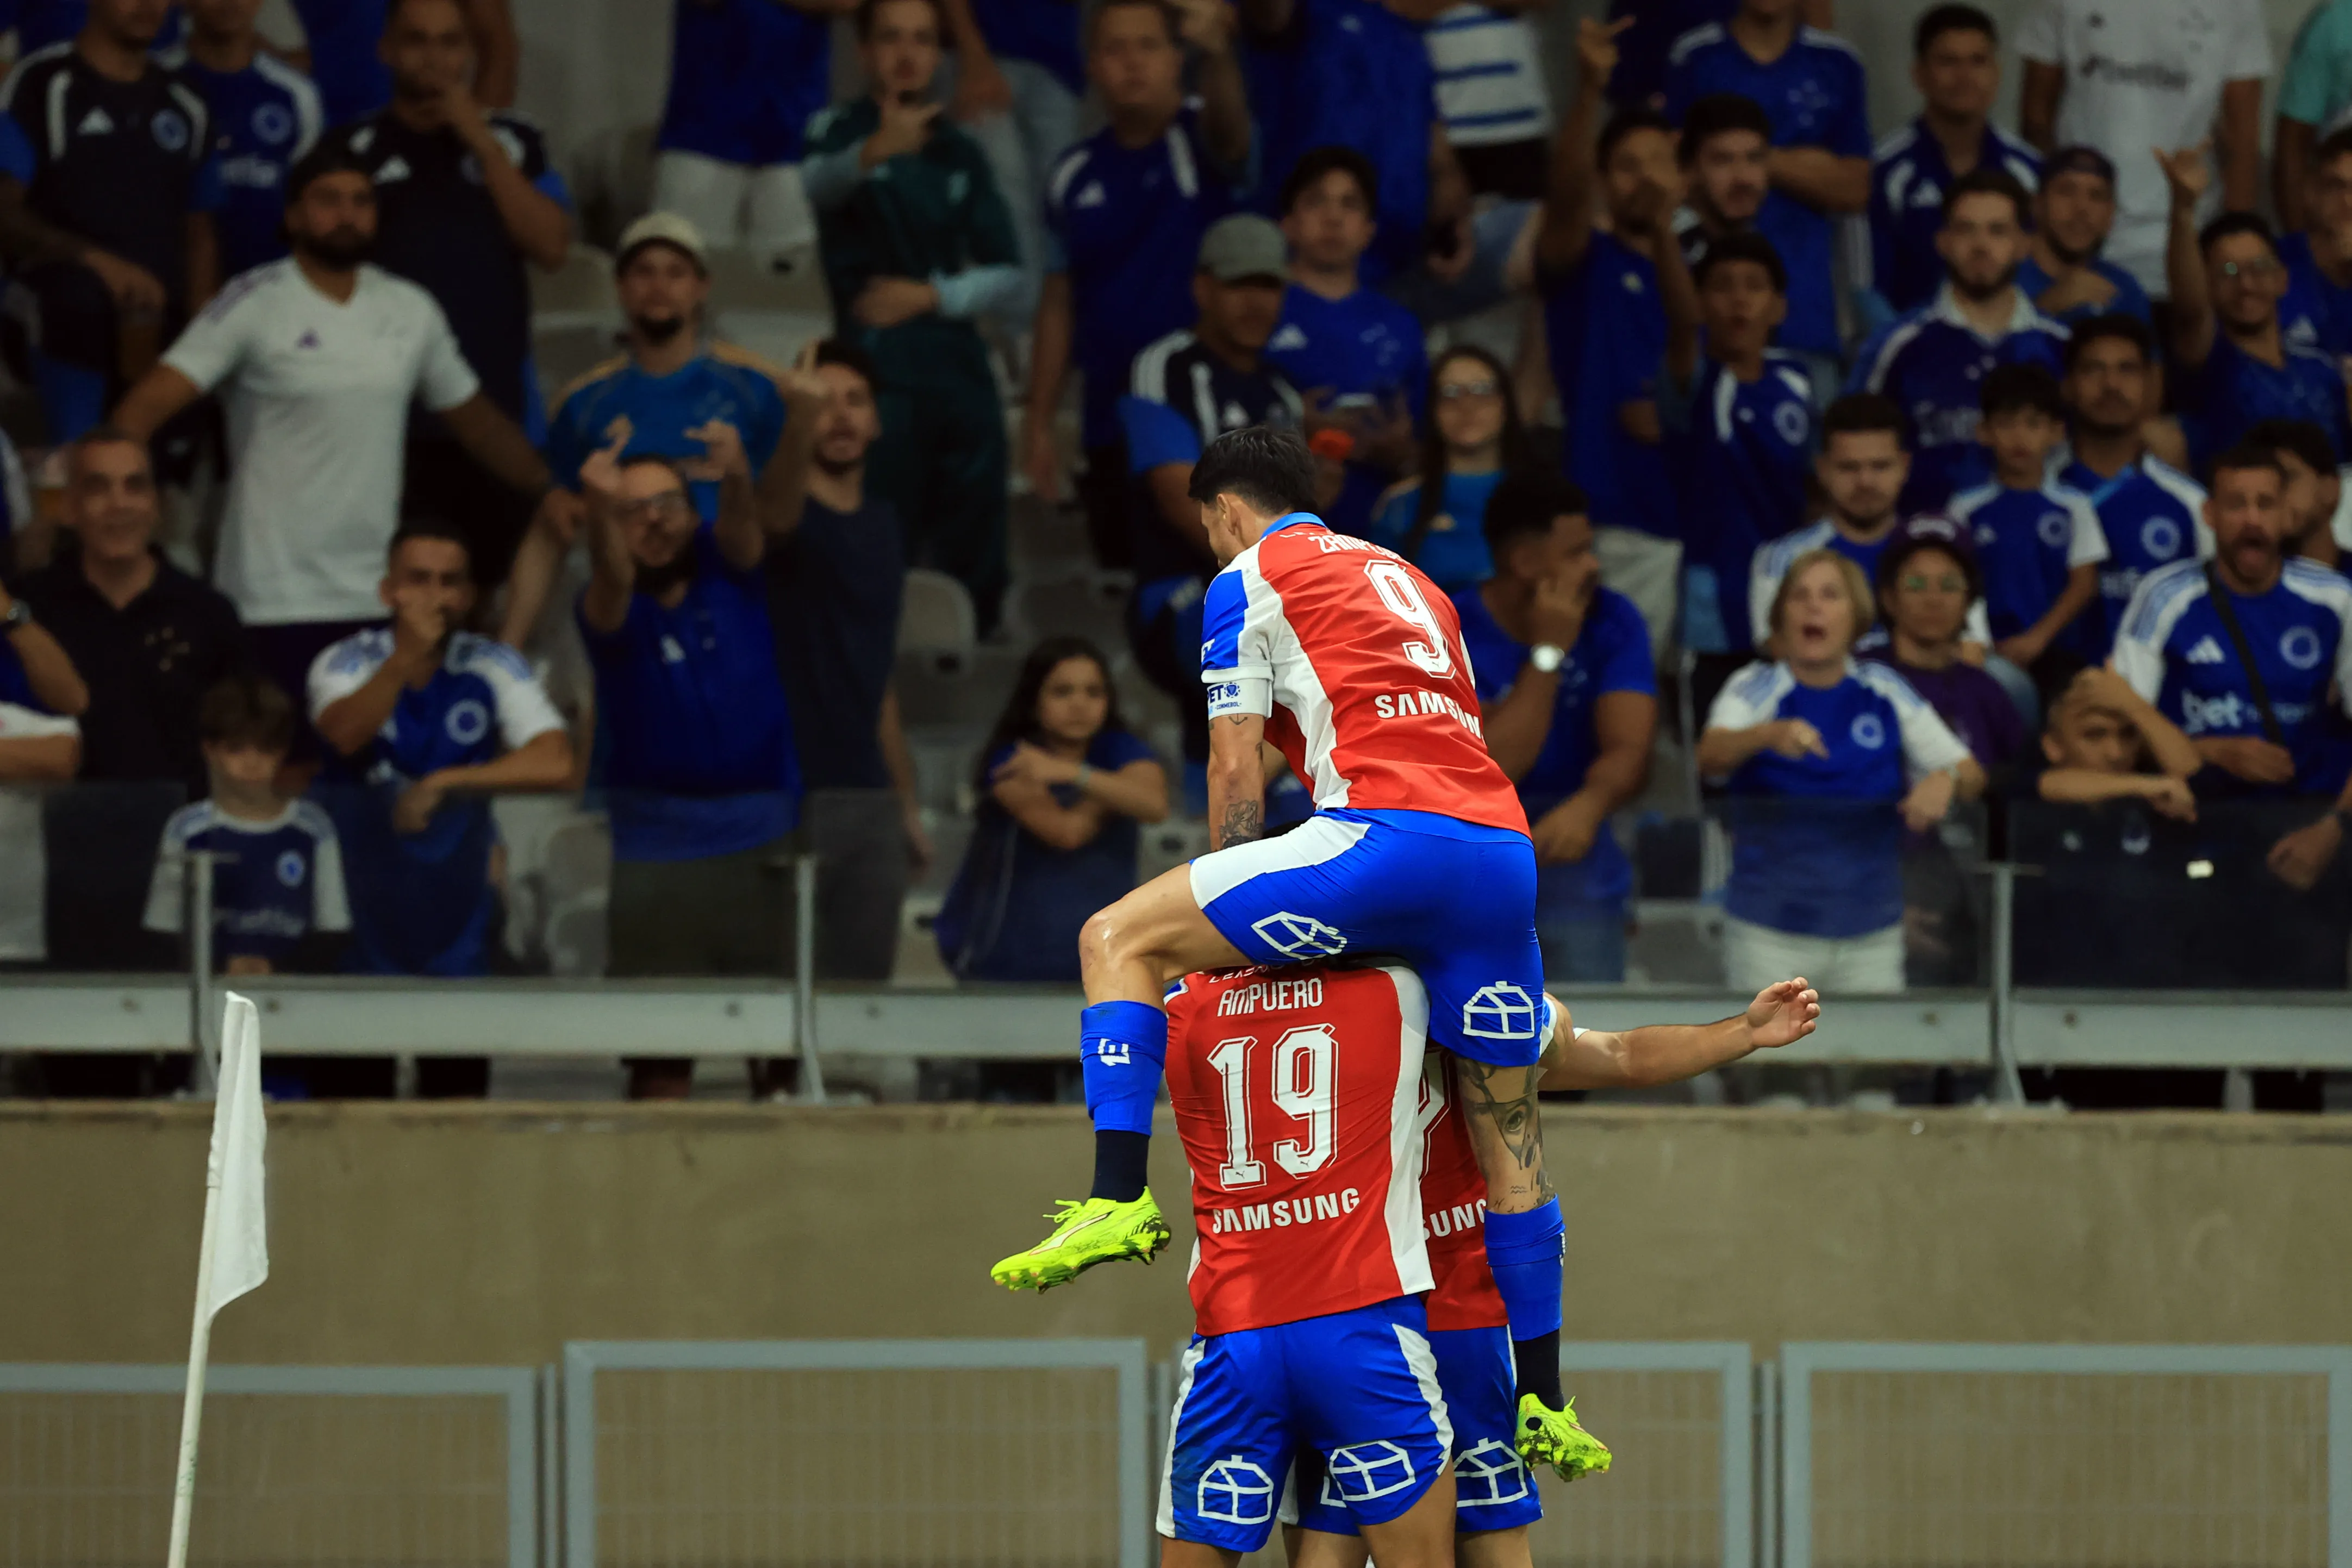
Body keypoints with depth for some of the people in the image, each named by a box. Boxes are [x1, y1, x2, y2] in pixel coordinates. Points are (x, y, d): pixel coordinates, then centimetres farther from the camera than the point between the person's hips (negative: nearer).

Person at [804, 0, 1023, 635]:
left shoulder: (959, 152, 16)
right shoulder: (840, 130, 1)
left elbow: (1008, 278, 15)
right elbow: (820, 183, -24)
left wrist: (931, 295, -5)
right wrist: (873, 153, -47)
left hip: (962, 371, 5)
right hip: (879, 371, -5)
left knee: (976, 582, 2)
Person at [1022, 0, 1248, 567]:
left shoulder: (1205, 141, -4)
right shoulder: (1075, 176, 8)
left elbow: (1228, 124, -30)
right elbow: (1059, 306, 13)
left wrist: (1216, 52, -52)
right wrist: (1038, 423, 8)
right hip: (1113, 431, 4)